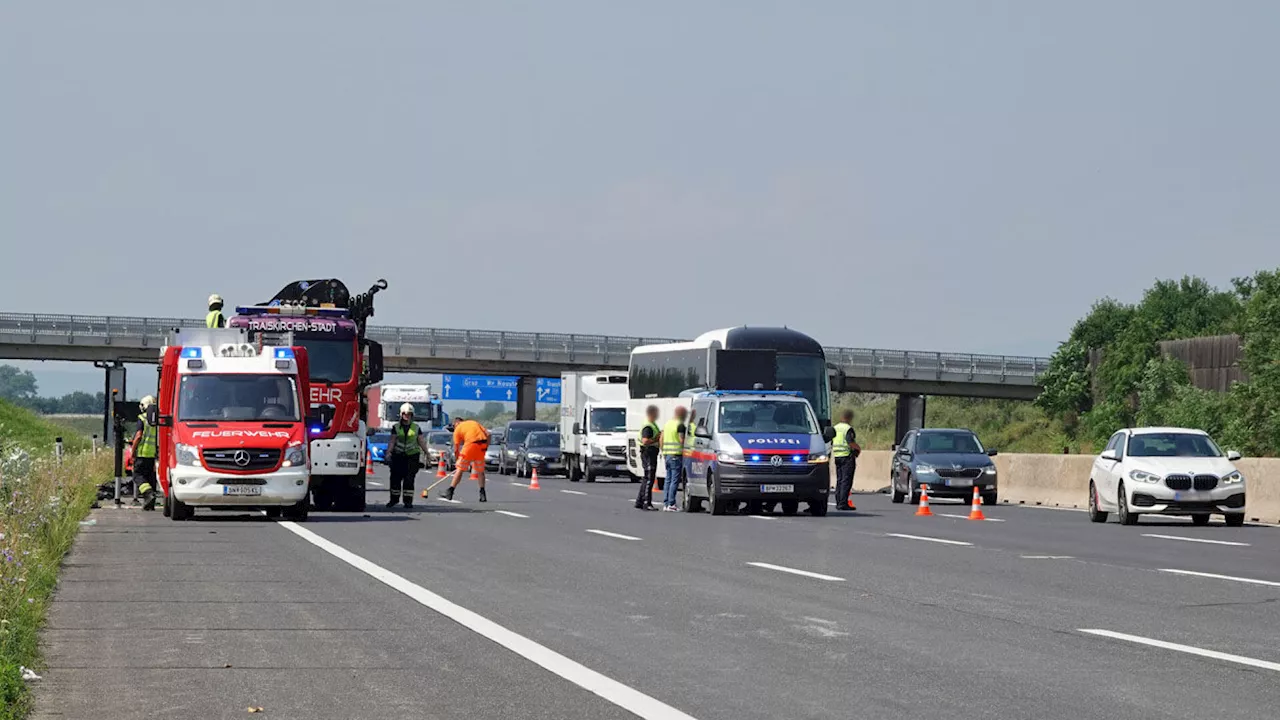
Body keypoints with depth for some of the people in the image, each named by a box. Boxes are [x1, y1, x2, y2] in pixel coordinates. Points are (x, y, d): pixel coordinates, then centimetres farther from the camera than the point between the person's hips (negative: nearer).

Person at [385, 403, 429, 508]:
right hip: (398, 456, 1)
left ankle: (408, 501, -2)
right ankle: (394, 499, 18)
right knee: (396, 478, 2)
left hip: (412, 456, -1)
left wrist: (427, 453, 2)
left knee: (409, 479, -6)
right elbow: (392, 442, 3)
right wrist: (388, 453, -8)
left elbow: (421, 442, 8)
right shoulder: (396, 427, 6)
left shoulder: (416, 427, 8)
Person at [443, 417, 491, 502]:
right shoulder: (475, 423, 27)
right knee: (480, 471, 18)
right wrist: (486, 447, 15)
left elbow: (456, 449, 15)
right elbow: (488, 434, 14)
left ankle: (449, 492, 5)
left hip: (471, 444, -4)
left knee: (460, 469, 5)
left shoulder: (457, 429, 15)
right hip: (482, 444, 4)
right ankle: (482, 495, 14)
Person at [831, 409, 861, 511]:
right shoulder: (848, 428, -12)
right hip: (847, 456, -8)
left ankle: (838, 503, 12)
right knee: (846, 481, -7)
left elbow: (831, 443, 16)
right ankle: (843, 503, -12)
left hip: (837, 456, 8)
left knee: (839, 480, 12)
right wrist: (858, 448, -6)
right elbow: (851, 442, -22)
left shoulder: (835, 428, 13)